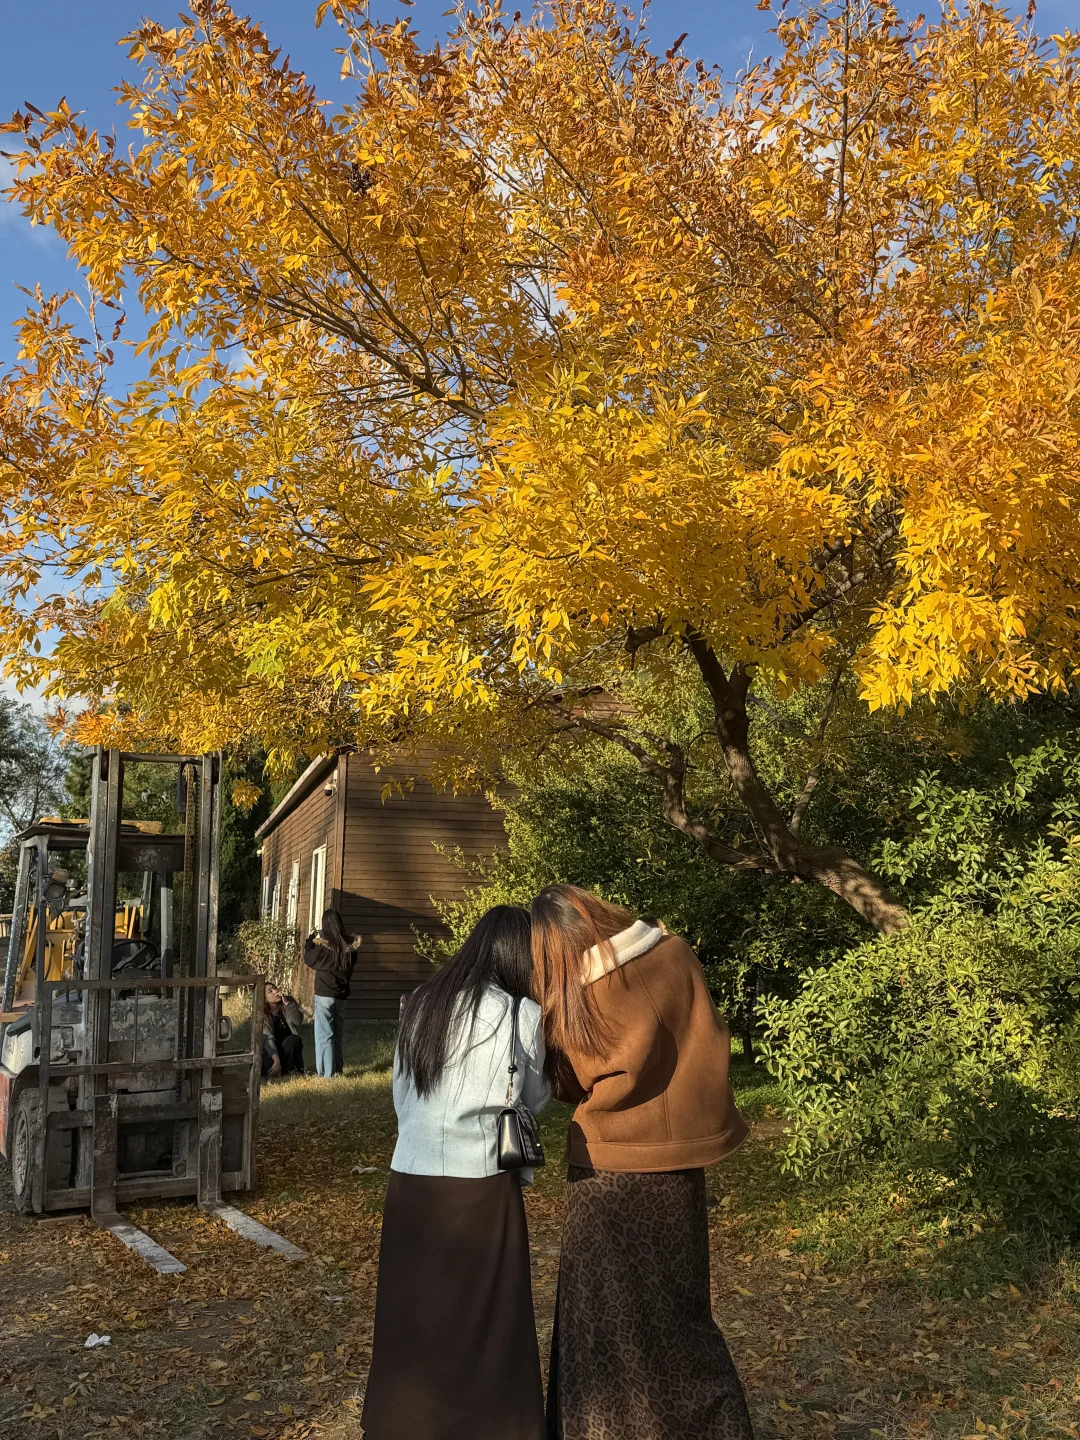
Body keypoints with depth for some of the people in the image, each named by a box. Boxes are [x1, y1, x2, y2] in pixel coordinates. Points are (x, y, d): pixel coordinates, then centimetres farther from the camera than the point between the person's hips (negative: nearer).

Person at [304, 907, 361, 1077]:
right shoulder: (350, 945, -5)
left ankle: (327, 1073, 0)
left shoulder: (322, 945, -16)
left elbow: (309, 959, 0)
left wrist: (310, 939, 13)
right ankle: (338, 1069, 24)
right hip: (342, 994, 5)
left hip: (324, 994, -5)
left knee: (324, 1034, 1)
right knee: (338, 1033, 16)